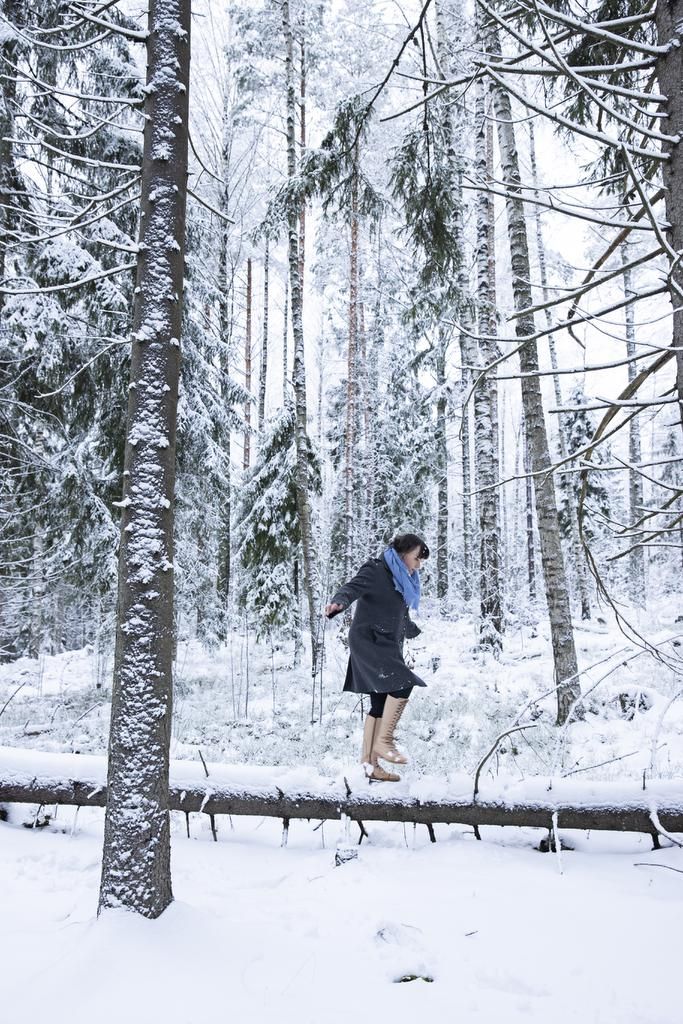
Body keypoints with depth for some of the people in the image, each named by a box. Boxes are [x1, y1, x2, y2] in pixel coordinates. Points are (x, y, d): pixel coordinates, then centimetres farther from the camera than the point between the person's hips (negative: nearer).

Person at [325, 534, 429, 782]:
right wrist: (337, 602, -46)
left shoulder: (403, 579, 19)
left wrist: (417, 632, 52)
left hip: (388, 647, 9)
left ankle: (370, 763, 7)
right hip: (367, 641, -9)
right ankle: (383, 741, -13)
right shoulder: (375, 570, -7)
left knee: (381, 703, 4)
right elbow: (351, 587, -24)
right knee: (403, 683, -24)